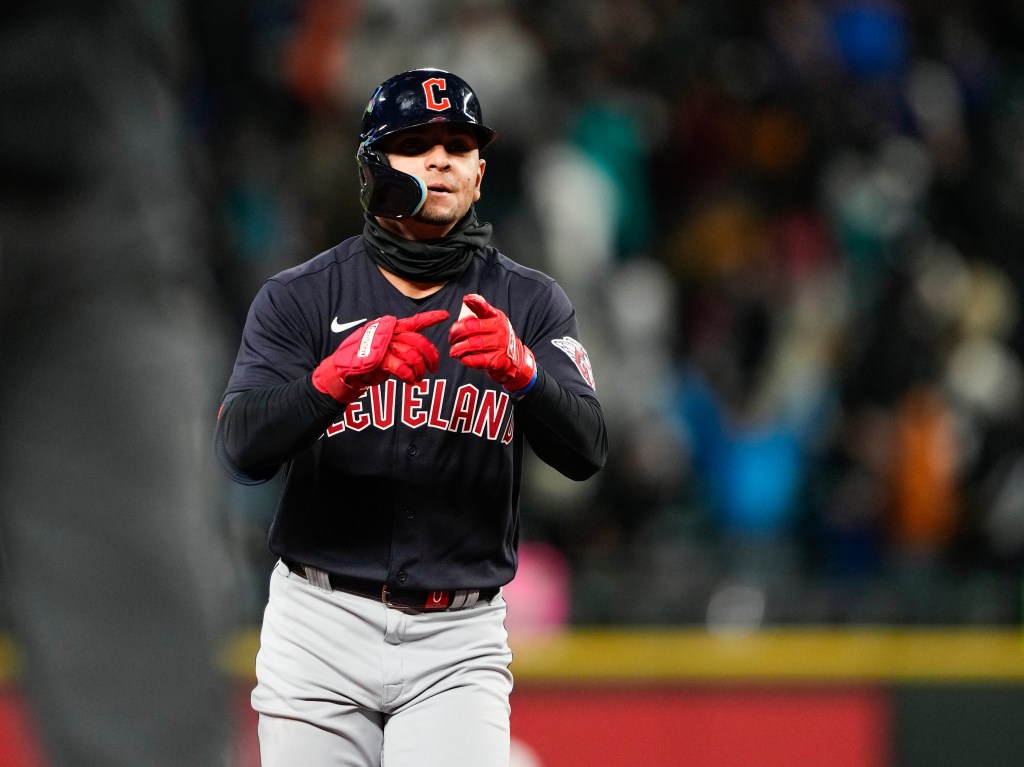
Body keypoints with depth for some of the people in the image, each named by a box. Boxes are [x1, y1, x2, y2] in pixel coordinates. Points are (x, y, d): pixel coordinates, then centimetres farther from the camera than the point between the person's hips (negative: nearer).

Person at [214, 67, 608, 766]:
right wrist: (342, 371, -28)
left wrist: (522, 368, -29)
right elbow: (242, 450, -12)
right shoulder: (299, 300, 2)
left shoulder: (531, 306, 5)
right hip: (322, 627, 0)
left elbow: (586, 453, -9)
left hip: (460, 638, 0)